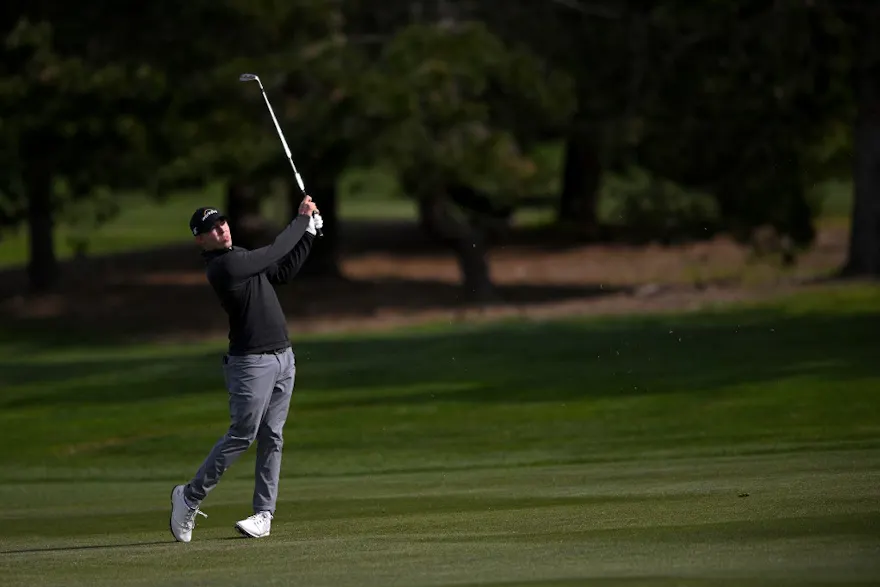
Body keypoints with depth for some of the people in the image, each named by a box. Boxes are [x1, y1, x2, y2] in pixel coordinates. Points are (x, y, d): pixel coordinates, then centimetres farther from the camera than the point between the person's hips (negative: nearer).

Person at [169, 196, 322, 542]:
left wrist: (309, 233, 15)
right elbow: (273, 254, -15)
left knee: (271, 438, 4)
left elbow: (282, 273, 22)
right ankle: (189, 497, 2)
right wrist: (301, 220, -2)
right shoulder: (221, 266, -16)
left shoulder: (240, 256, 13)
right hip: (251, 362, -8)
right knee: (242, 435, -10)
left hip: (282, 357, 8)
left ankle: (263, 515, 5)